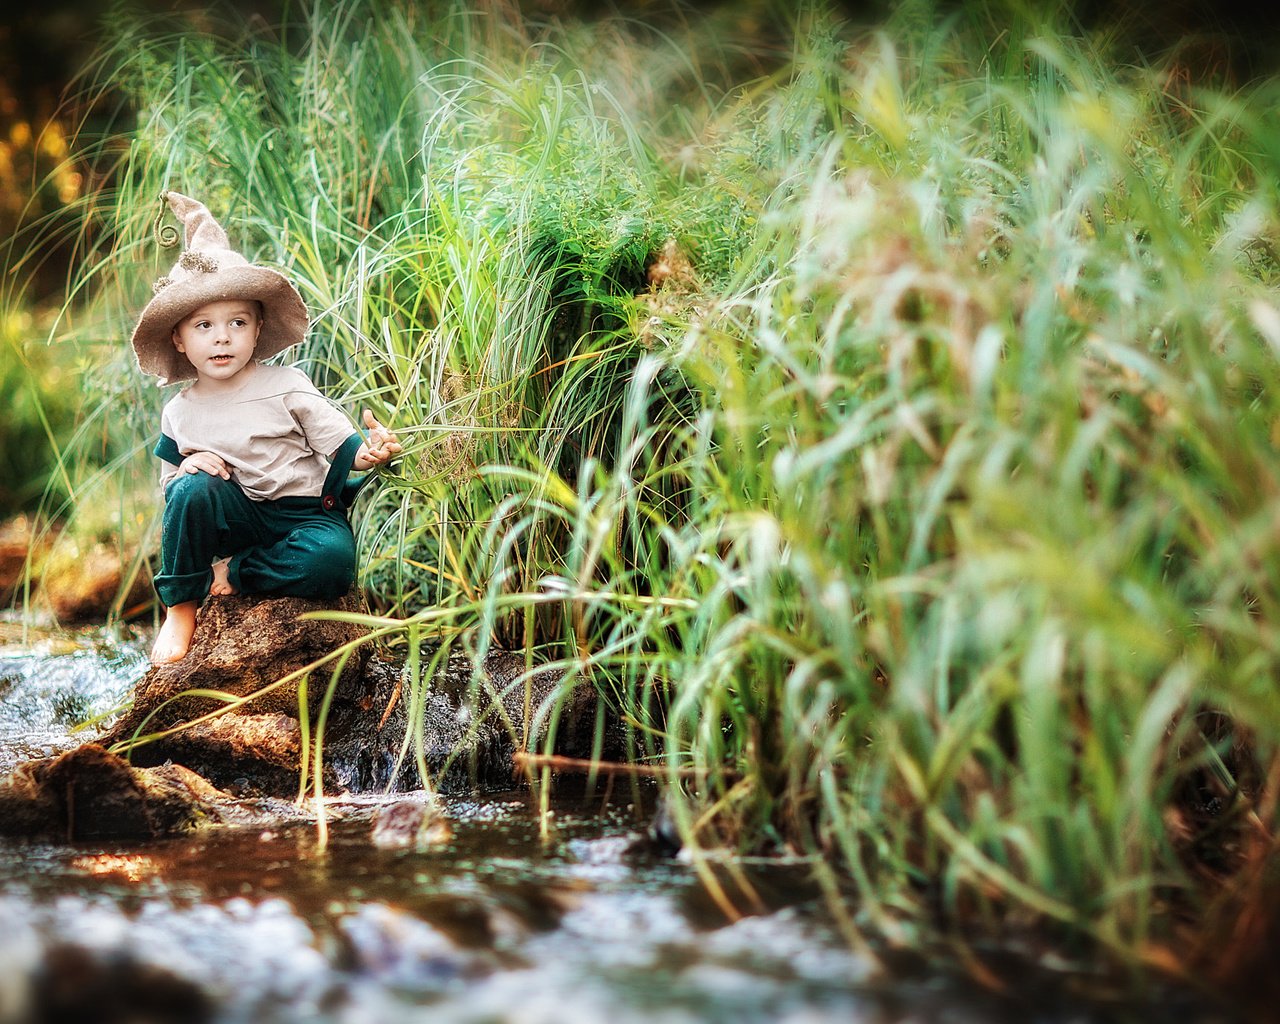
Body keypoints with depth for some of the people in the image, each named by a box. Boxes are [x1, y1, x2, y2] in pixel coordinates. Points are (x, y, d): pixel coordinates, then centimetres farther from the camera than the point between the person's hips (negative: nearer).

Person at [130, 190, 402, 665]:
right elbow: (169, 489, 10)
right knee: (193, 488, -29)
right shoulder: (179, 413, 3)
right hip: (238, 514, 2)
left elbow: (339, 444, -9)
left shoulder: (284, 386, -6)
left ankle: (232, 572, -11)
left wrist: (368, 452, -32)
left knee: (333, 559, -34)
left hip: (307, 513, -2)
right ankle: (180, 608, -13)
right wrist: (186, 467, -14)